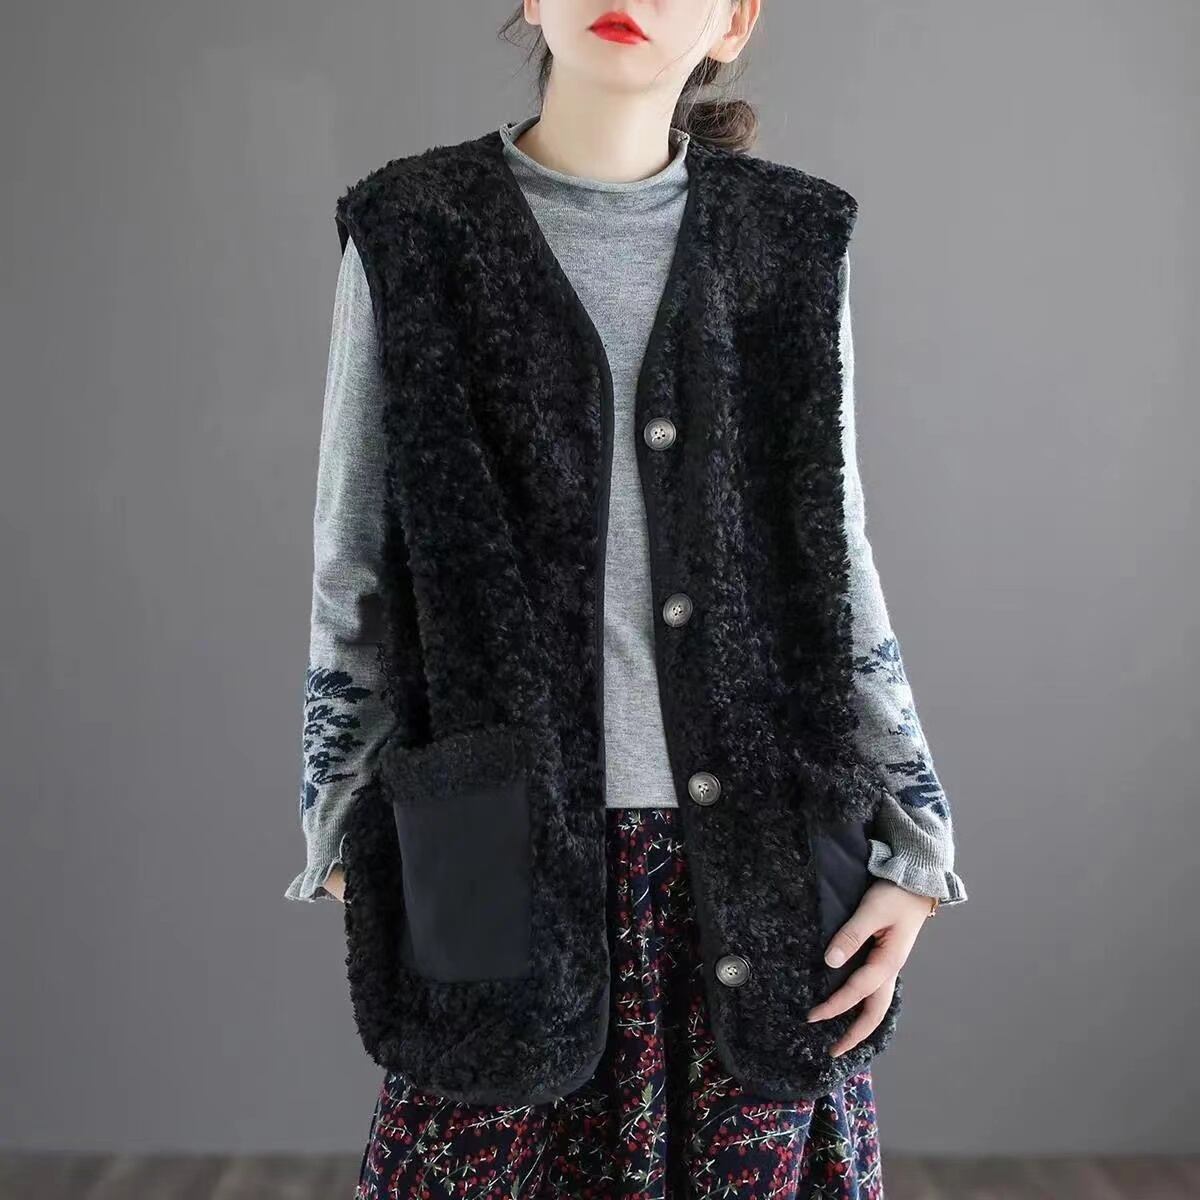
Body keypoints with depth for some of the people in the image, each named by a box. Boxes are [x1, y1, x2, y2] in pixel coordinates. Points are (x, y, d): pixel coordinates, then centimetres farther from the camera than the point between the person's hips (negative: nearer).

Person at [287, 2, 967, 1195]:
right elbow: (352, 569, 4)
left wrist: (913, 850, 3)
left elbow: (841, 566, 7)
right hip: (511, 848, -1)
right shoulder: (410, 240, 0)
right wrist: (350, 848, 3)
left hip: (756, 851, 2)